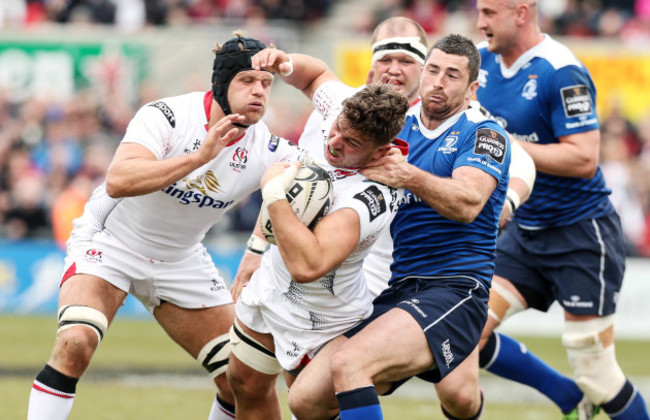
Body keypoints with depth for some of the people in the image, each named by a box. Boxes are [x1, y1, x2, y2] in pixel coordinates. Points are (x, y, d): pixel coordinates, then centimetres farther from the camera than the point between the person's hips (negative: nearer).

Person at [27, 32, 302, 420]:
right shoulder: (167, 116, -25)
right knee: (75, 343, -30)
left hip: (180, 262, 5)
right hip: (111, 243, -5)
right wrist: (199, 157, -47)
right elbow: (117, 182, -39)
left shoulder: (269, 151, -12)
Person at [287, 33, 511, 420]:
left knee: (348, 364, -30)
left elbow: (468, 204, -20)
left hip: (453, 290, -7)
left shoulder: (485, 134, -2)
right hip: (395, 294, 7)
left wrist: (410, 176, -36)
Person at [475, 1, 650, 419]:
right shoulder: (484, 62, 3)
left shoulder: (562, 73, -19)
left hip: (582, 238, -7)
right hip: (524, 233, 8)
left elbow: (584, 158, -25)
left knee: (599, 378, -5)